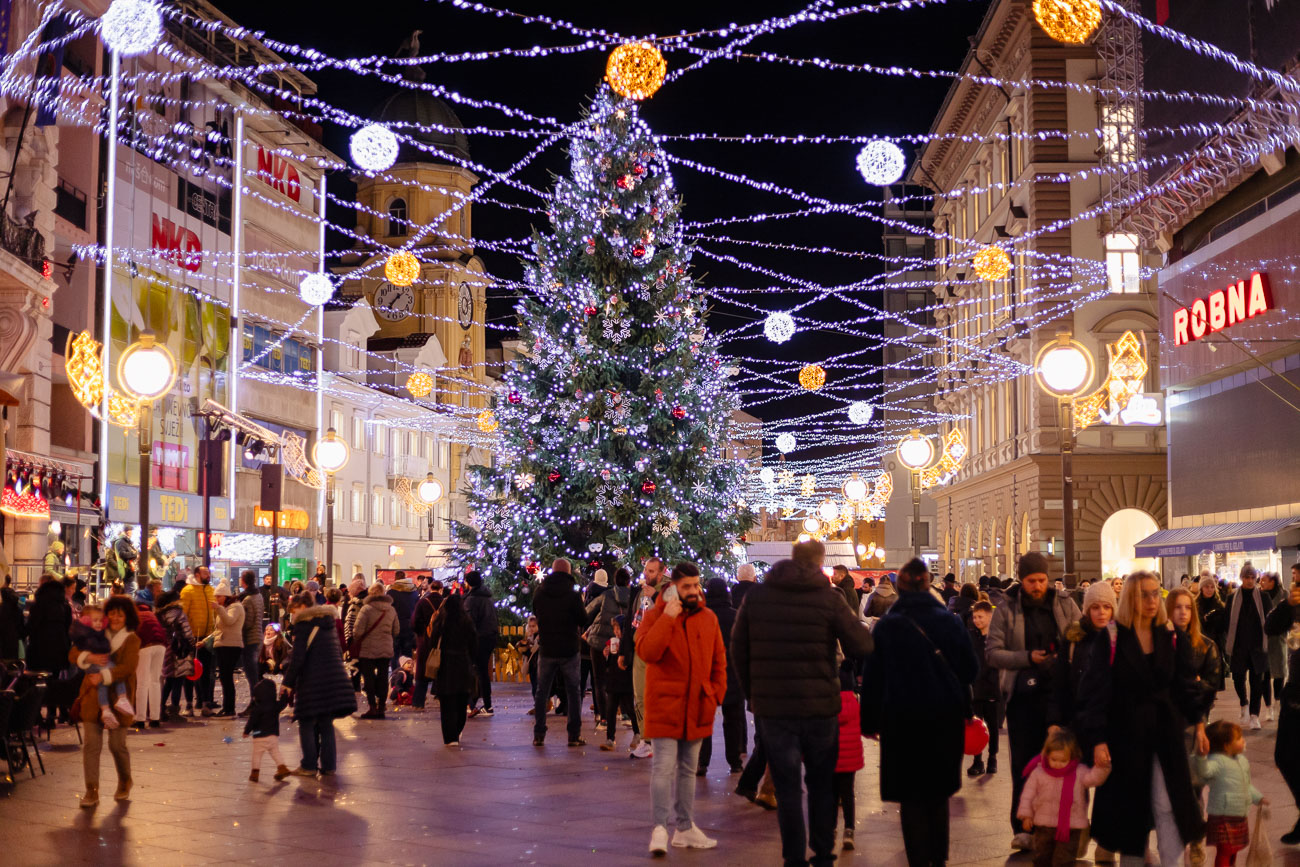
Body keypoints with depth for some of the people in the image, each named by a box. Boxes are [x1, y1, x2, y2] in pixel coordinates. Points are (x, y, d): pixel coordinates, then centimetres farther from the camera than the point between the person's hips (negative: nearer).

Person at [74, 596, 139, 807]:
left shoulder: (132, 640, 1)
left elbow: (127, 667, -13)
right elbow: (72, 654, 6)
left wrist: (104, 676, -25)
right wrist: (89, 657, -14)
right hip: (92, 696, 3)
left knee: (117, 745, 2)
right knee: (90, 744, -4)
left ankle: (124, 784, 27)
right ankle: (91, 791, 0)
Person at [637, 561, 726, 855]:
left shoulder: (709, 618, 8)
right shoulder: (655, 615, -5)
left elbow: (719, 660, 15)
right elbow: (646, 652, -21)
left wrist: (716, 693, 5)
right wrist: (668, 618, -23)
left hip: (697, 707, 5)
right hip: (664, 705, -5)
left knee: (688, 769, 14)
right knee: (664, 766, -12)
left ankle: (685, 828, 22)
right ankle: (660, 828, -10)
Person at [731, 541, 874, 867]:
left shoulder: (757, 596, 3)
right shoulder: (829, 598, -7)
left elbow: (738, 649, 6)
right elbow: (861, 647, -9)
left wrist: (752, 693, 13)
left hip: (771, 706, 1)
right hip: (820, 706, -1)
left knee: (787, 786, 6)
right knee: (822, 784, 16)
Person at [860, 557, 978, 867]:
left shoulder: (886, 626, -7)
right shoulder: (950, 621, -3)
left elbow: (873, 677, -5)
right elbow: (970, 669, 0)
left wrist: (869, 721, 2)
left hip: (903, 718, -2)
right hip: (946, 717, 2)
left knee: (911, 797, 6)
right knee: (939, 792, 18)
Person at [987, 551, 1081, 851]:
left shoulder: (1065, 605, 6)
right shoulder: (1006, 610, 1)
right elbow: (993, 653, -4)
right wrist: (1027, 658, -16)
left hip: (1060, 692, 1)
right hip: (1023, 694, -1)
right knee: (1024, 763, 3)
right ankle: (1023, 828, 9)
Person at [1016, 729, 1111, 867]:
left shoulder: (1079, 772, -5)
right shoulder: (1038, 772, -3)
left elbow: (1093, 778, -21)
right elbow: (1028, 794, 3)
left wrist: (1101, 767, -40)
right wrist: (1026, 815, 0)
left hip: (1070, 827, -2)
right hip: (1043, 825, 2)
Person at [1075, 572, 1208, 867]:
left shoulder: (1170, 638, 2)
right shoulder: (1111, 639, -10)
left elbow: (1185, 684, 9)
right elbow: (1096, 691, -12)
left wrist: (1198, 723, 4)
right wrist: (1098, 740, -16)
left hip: (1165, 733, 2)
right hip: (1126, 734, -2)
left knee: (1167, 805, -4)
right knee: (1129, 806, 8)